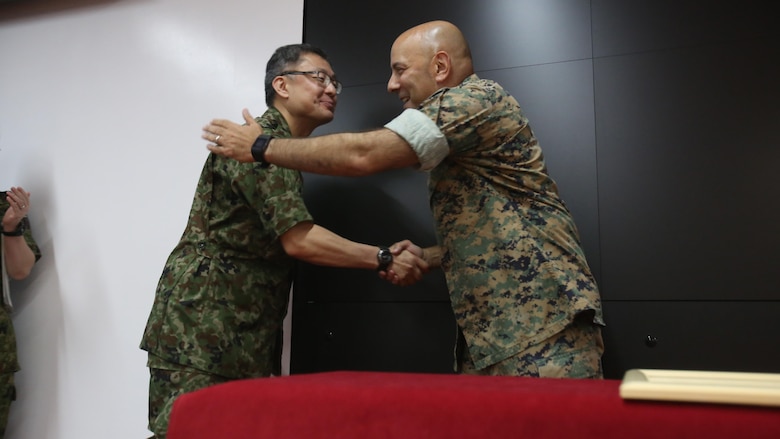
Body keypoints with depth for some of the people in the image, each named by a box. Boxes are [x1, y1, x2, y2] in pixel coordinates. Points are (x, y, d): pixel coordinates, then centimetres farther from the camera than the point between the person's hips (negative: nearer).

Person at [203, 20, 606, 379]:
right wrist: (427, 257, 8)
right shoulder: (455, 143, 19)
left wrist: (260, 147, -9)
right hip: (489, 333, 9)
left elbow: (363, 154, -20)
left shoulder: (478, 97, -11)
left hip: (544, 326, -9)